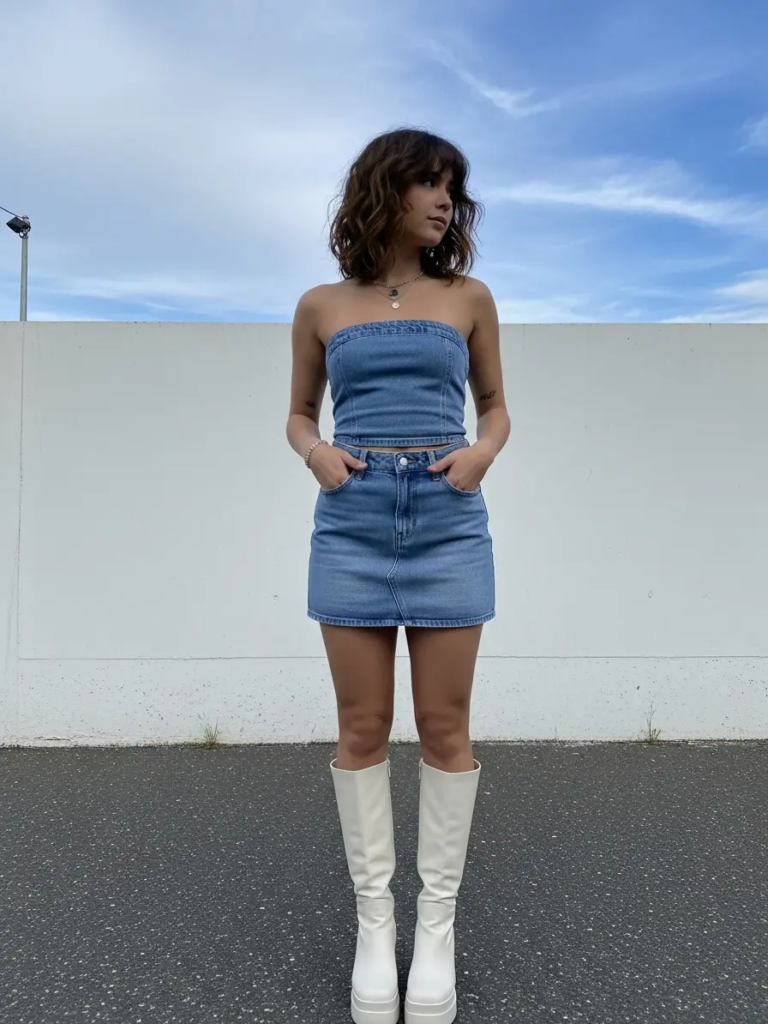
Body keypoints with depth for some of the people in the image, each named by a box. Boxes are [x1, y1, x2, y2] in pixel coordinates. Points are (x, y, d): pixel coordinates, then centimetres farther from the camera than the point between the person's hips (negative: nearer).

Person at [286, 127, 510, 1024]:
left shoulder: (467, 297, 10)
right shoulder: (322, 306, 10)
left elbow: (495, 408, 15)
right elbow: (299, 415, 16)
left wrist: (482, 452, -6)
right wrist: (317, 453, -6)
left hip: (448, 522, 0)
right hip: (352, 523, 0)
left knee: (444, 728, 3)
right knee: (362, 729, 4)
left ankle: (437, 924, 19)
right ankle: (374, 921, 20)